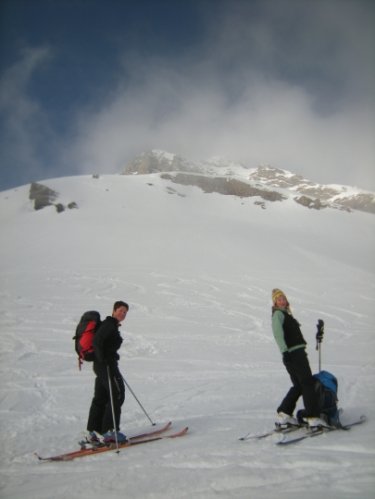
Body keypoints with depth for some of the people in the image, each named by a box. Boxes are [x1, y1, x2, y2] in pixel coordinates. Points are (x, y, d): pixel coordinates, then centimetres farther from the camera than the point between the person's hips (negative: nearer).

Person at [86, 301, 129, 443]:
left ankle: (93, 431, 18)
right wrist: (103, 360, -25)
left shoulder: (112, 325, 17)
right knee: (117, 396, -4)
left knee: (100, 398, 12)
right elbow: (97, 341, -25)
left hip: (101, 365, 10)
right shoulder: (109, 324, -14)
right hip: (106, 365, -10)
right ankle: (109, 431, 1)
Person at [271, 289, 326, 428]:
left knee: (299, 385, 11)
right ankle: (312, 417, -11)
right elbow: (277, 332, -18)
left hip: (298, 352, 9)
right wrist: (284, 350, -28)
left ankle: (284, 414, 14)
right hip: (292, 354, -9)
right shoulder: (278, 314, -5)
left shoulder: (286, 314, 24)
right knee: (308, 383, -10)